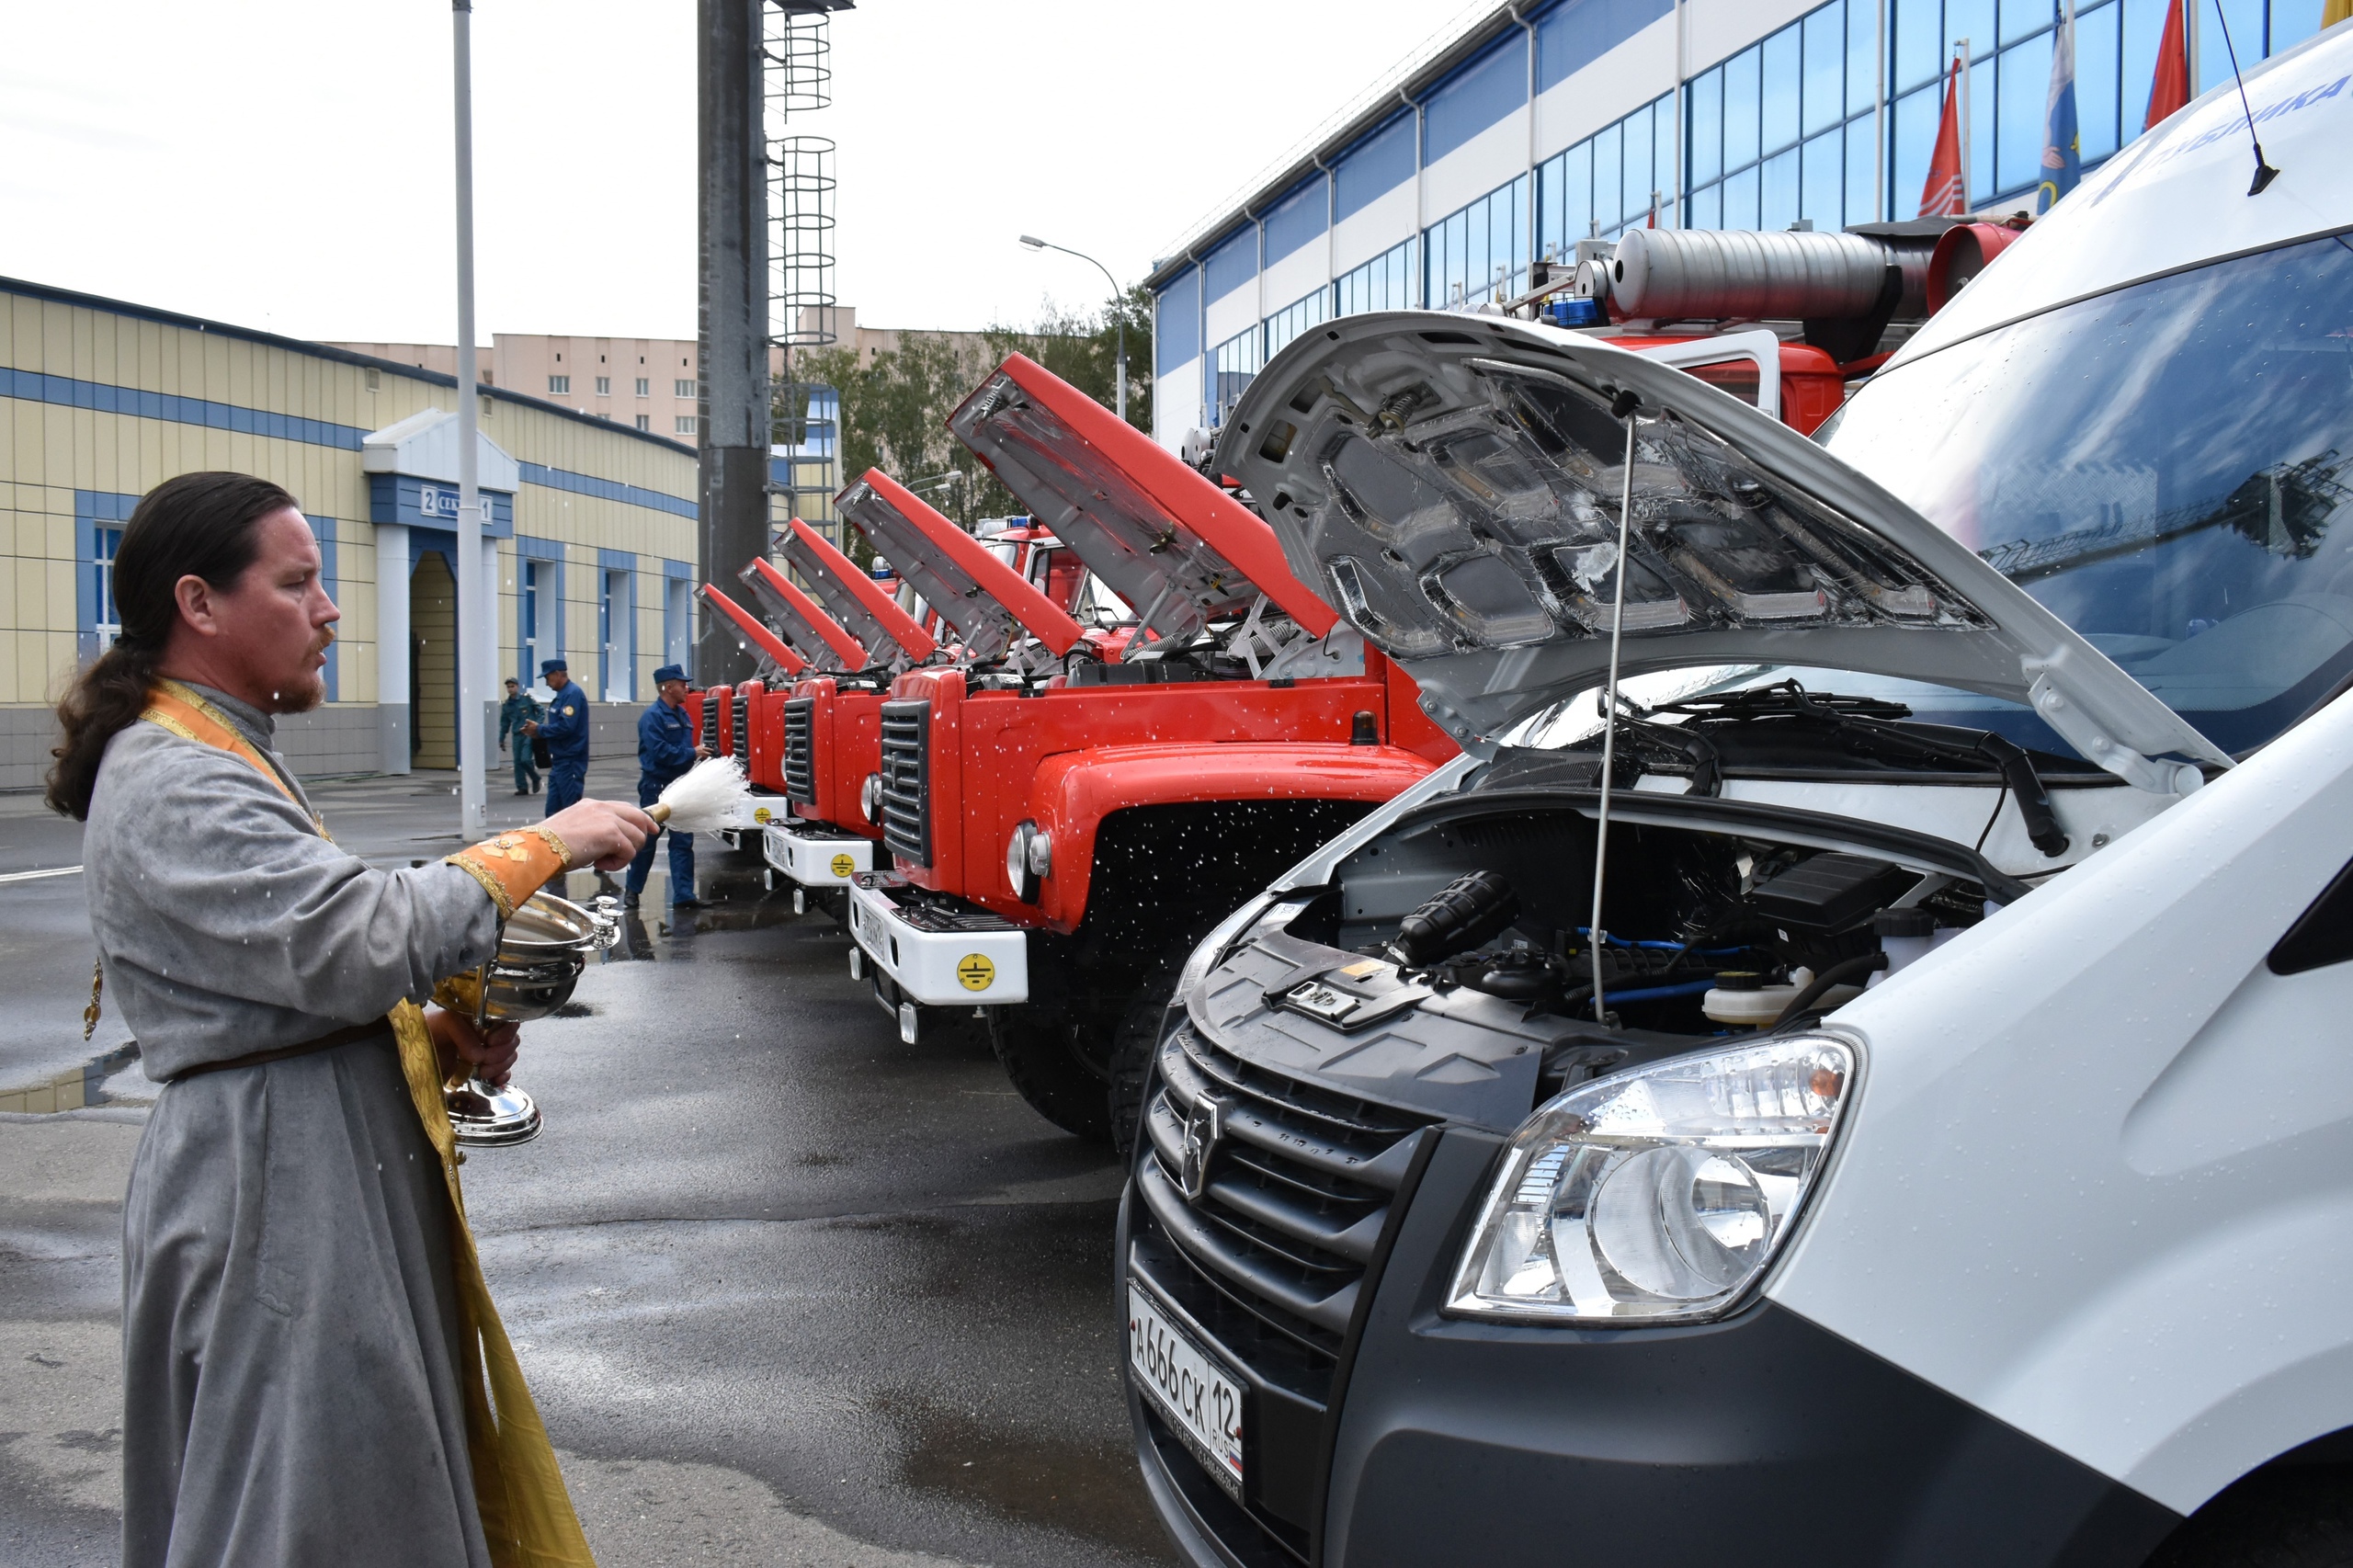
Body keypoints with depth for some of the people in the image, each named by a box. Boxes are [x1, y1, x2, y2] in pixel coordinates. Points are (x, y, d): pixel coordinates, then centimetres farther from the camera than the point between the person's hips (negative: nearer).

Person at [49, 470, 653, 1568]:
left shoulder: (225, 758, 17)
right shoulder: (173, 788, -18)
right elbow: (357, 940, -29)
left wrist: (435, 1038, 6)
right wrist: (537, 848, -19)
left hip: (332, 1176, 10)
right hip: (277, 1196, -10)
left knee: (391, 1472, 16)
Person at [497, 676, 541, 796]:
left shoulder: (526, 698, -3)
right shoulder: (506, 705, 10)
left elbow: (540, 710, -2)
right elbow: (504, 723, 18)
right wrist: (502, 739, 16)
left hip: (529, 733, -5)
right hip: (517, 735, 5)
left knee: (525, 759, -15)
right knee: (518, 762, 2)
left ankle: (535, 779, 10)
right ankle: (522, 787, 10)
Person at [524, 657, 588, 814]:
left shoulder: (573, 694, -15)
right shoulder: (562, 694, 15)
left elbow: (566, 726, -24)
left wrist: (539, 729, -11)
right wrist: (537, 729, 4)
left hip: (570, 762, -10)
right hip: (560, 762, 10)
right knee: (554, 811, 11)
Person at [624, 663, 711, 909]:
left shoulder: (681, 714, 11)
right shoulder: (652, 716, -14)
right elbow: (660, 752, -23)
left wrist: (700, 753, 1)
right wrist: (692, 754, -18)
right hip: (656, 786, -7)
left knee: (683, 842, 3)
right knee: (646, 840, 5)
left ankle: (683, 894, 4)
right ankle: (632, 889, 20)